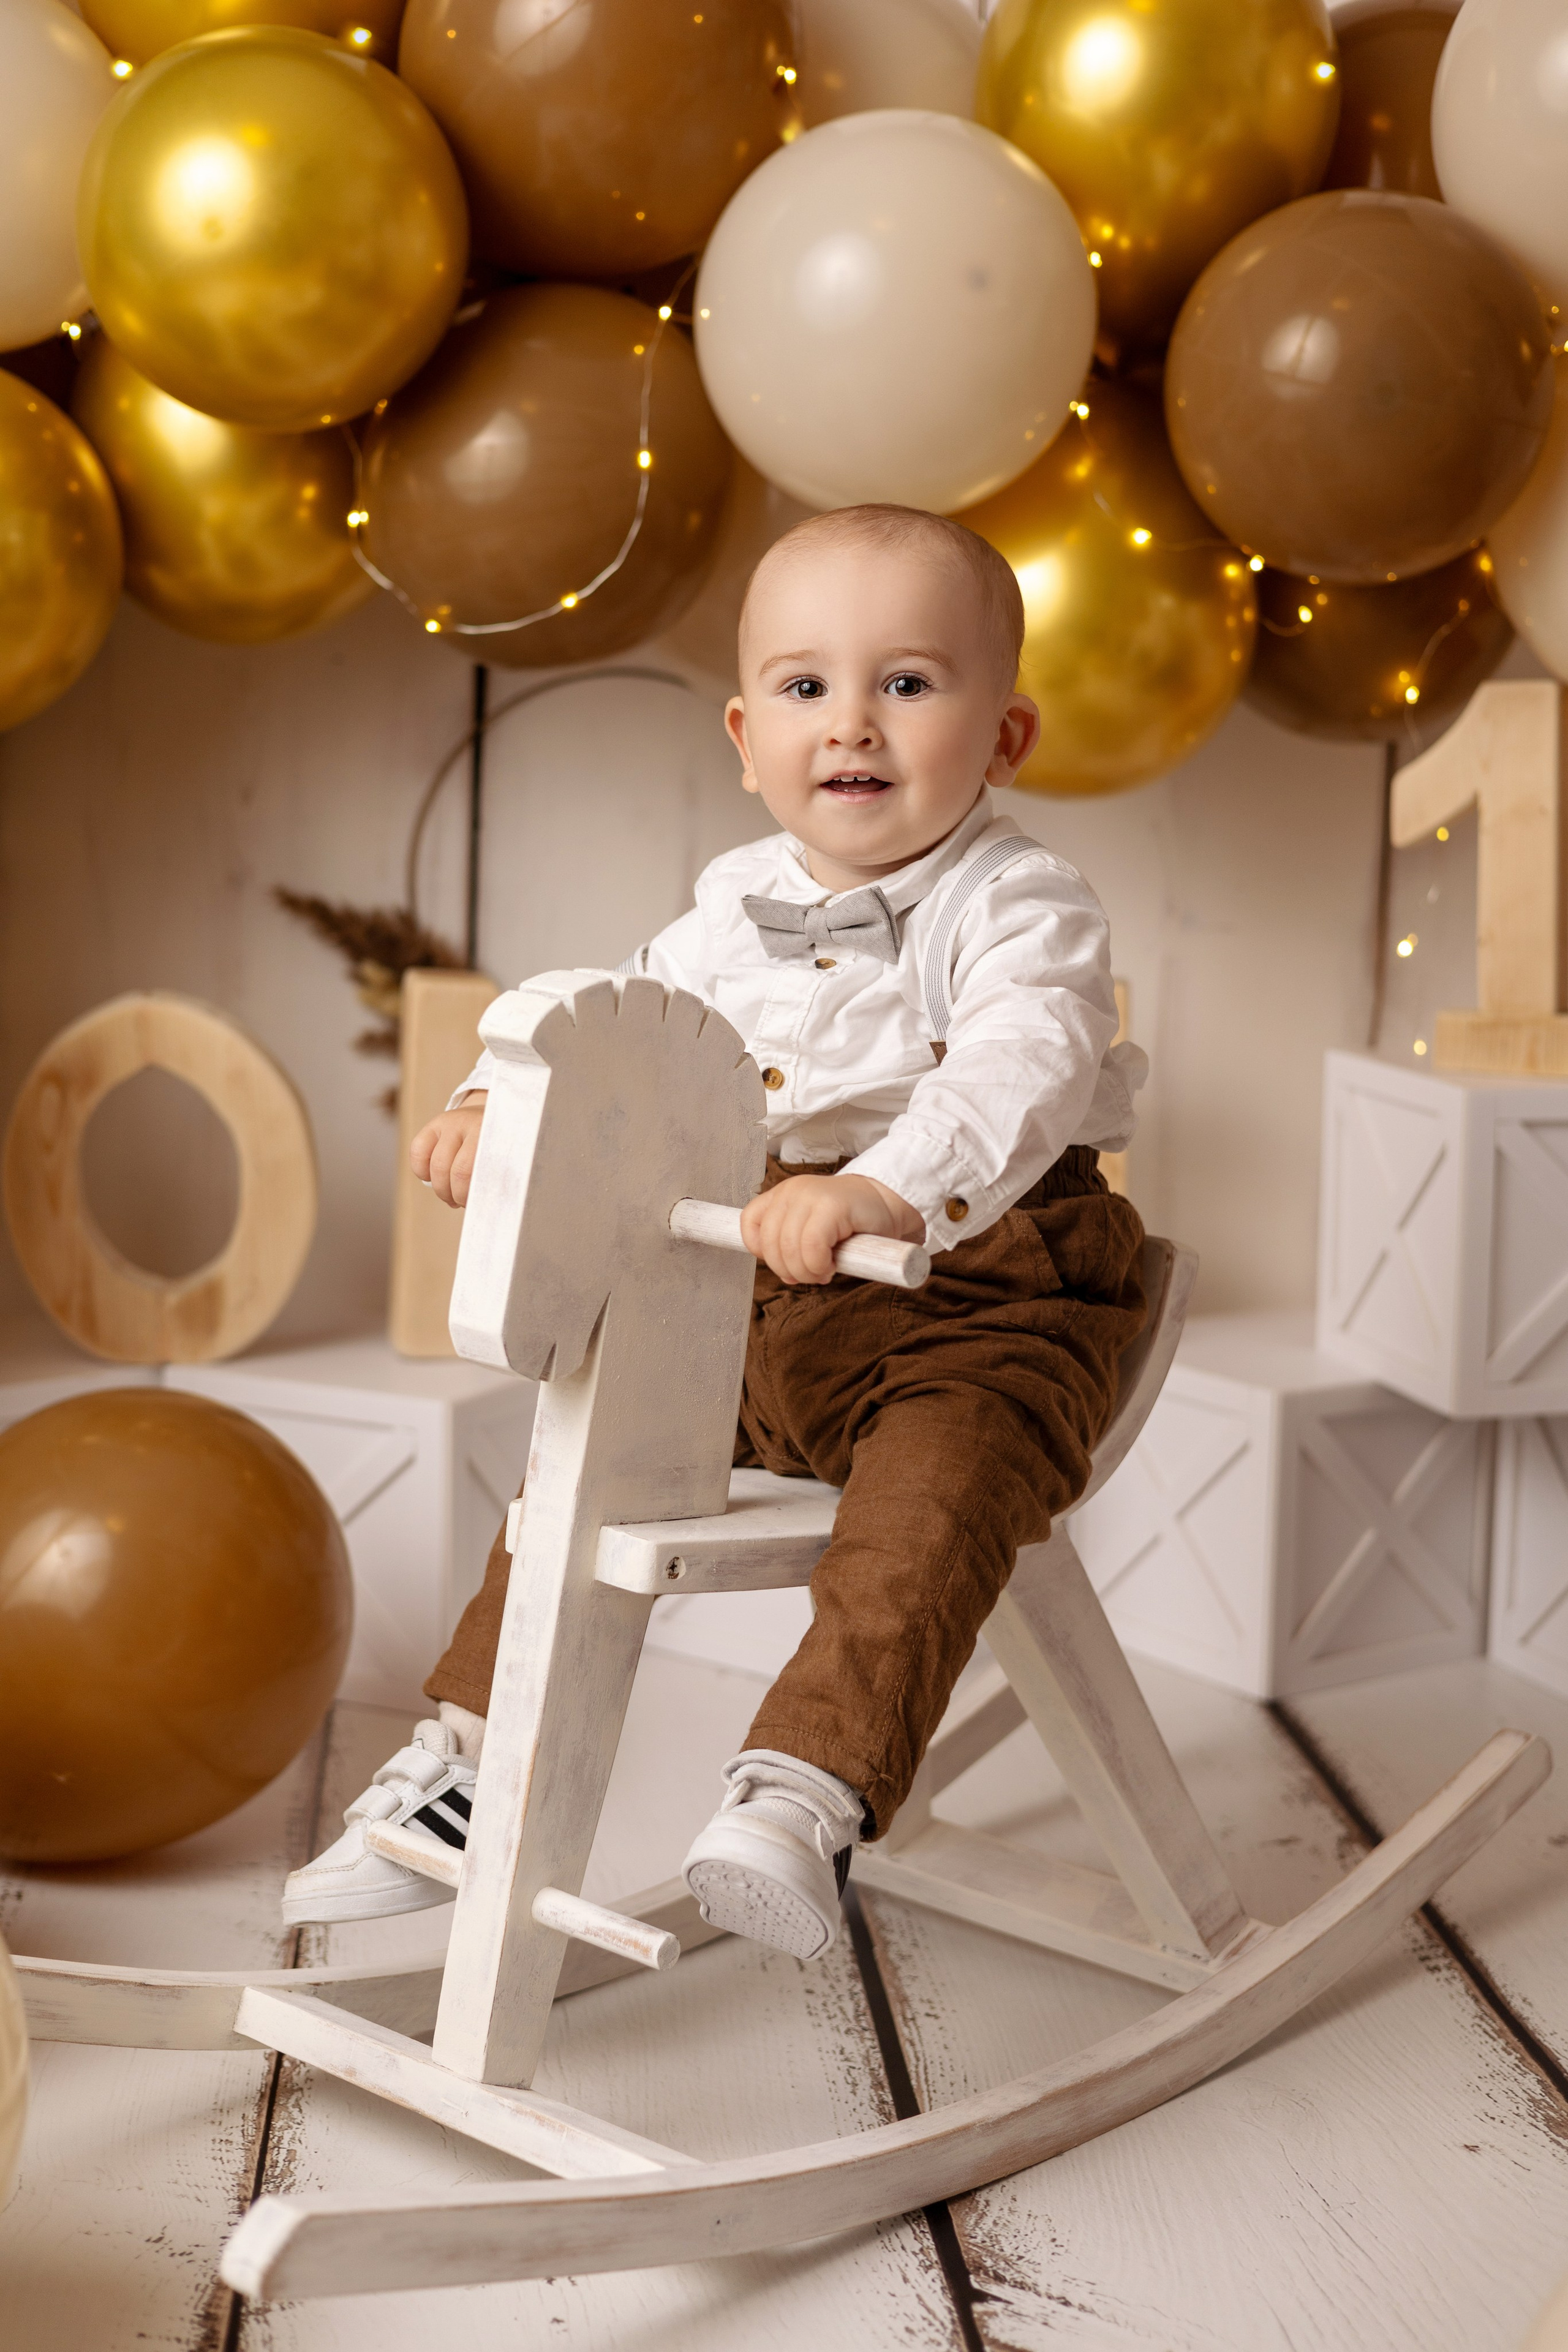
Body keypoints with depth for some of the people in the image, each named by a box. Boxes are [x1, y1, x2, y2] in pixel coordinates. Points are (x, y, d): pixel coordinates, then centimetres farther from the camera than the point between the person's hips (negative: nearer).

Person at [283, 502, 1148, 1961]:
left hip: (972, 1306, -5)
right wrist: (501, 1100, -10)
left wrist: (882, 1191, -48)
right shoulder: (736, 909, 8)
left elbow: (1020, 1073, -30)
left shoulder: (1021, 911, -12)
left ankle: (807, 1791, -27)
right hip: (757, 1309, 6)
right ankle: (468, 1762, 12)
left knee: (932, 1491, -32)